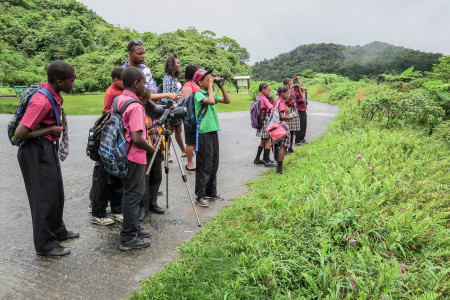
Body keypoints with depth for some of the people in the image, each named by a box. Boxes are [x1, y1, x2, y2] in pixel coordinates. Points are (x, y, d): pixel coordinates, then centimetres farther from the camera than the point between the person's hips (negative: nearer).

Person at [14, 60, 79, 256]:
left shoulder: (52, 94, 3)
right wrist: (50, 130, -18)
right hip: (37, 153, -9)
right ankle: (45, 245, 16)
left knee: (56, 193, 20)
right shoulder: (42, 101, -25)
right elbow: (20, 133, -26)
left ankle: (57, 231, 38)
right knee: (44, 198, 1)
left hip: (48, 150, 10)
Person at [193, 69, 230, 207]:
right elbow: (211, 101, -27)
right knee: (204, 166, -4)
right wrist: (210, 86, -14)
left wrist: (221, 86, 8)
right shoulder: (198, 94, -9)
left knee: (214, 164, 13)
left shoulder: (210, 93, 15)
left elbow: (227, 101, 15)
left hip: (213, 132, 8)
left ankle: (211, 192, 25)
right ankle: (200, 196, 5)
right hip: (204, 133, -8)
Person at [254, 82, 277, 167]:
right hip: (266, 121, -9)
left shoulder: (258, 98, 11)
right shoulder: (264, 99, -15)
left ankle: (257, 159, 23)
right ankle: (267, 161, 0)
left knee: (263, 141, 17)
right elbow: (272, 109, -24)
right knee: (268, 141, -3)